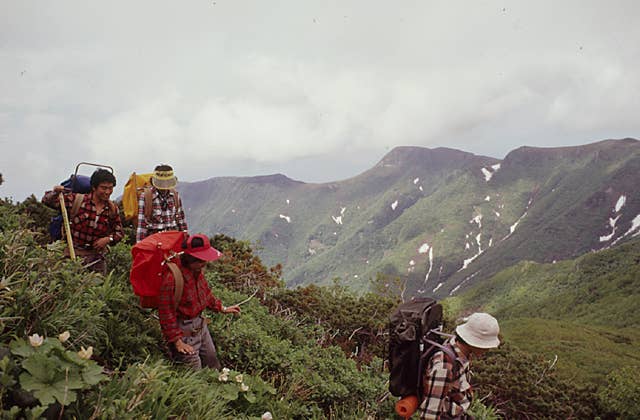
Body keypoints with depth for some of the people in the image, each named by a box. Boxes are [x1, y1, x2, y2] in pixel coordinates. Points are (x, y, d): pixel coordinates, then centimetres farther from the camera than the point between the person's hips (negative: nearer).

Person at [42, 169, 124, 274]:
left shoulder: (112, 209, 3)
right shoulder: (77, 200, -5)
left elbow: (120, 232, 12)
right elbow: (47, 201, -2)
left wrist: (108, 239, -8)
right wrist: (55, 192, -23)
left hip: (96, 255, 3)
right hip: (74, 253, -3)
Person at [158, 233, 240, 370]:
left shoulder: (197, 270, -4)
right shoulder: (172, 278, -30)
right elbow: (166, 314, -24)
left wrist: (222, 308, 17)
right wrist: (177, 341, -21)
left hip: (200, 325, 8)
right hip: (184, 331, -8)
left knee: (214, 366, 23)